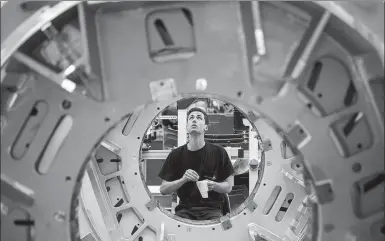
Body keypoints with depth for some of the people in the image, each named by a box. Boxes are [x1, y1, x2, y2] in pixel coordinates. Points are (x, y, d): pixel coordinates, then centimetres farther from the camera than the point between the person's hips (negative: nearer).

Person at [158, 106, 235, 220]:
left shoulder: (218, 152, 0)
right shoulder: (176, 154, 4)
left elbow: (228, 187, 7)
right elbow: (163, 189, 4)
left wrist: (214, 185, -15)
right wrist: (183, 180, -14)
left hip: (212, 208, -1)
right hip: (185, 208, 1)